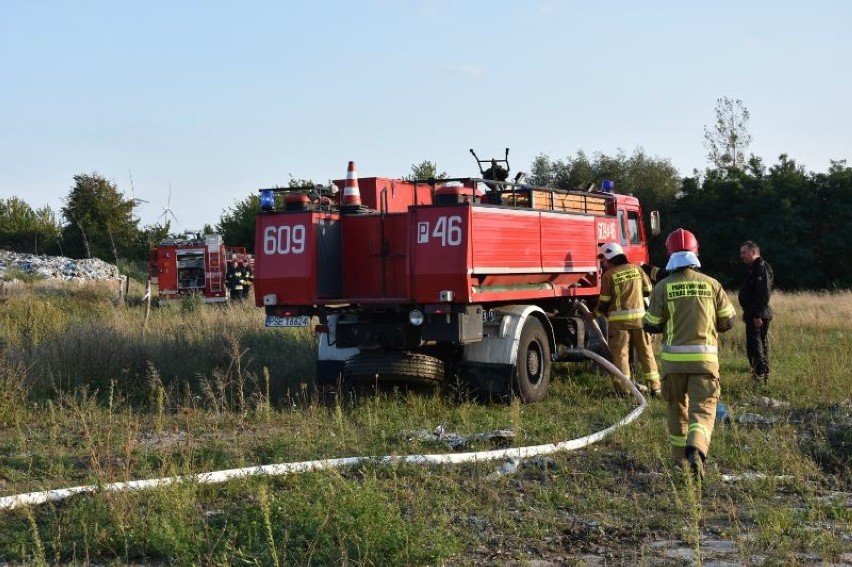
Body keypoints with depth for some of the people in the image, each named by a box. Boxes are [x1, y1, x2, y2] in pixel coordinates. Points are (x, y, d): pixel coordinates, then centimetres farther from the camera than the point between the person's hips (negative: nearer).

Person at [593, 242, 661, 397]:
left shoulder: (609, 275, -6)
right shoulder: (636, 269, 6)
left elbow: (604, 301, -3)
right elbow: (648, 291, 11)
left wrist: (597, 313, 15)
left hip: (618, 319, -4)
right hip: (639, 316, 4)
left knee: (620, 353, 3)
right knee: (645, 352, 10)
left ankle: (623, 388, 1)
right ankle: (654, 387, 10)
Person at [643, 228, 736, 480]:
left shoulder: (663, 287, -5)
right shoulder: (711, 284, -1)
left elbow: (651, 325, 0)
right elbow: (727, 321, 5)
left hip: (673, 358, 1)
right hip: (704, 358, -1)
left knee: (677, 406, 19)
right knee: (703, 408, -1)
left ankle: (680, 457, 30)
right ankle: (696, 449, -26)